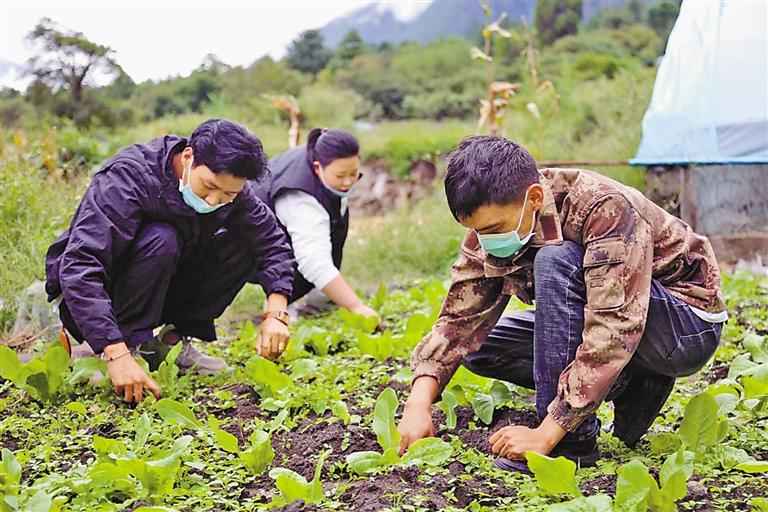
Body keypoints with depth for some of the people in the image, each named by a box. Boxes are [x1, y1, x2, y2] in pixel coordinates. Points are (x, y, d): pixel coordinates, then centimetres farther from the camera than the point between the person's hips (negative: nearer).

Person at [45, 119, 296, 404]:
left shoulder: (230, 187, -12)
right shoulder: (128, 177, -31)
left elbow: (273, 242, -6)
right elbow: (79, 266, -40)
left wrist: (276, 314, -24)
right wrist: (116, 353, -48)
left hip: (160, 292, 6)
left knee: (244, 245, -10)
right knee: (160, 241, -33)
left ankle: (176, 338, -4)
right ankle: (128, 346, -21)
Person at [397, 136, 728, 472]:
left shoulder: (606, 209, -30)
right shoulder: (494, 224, -9)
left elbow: (613, 331, -36)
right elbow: (460, 317, -9)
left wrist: (545, 434, -37)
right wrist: (419, 402, -25)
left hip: (690, 327, -8)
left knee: (555, 262, -31)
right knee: (479, 346, -3)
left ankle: (573, 440, -24)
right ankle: (635, 388, 0)